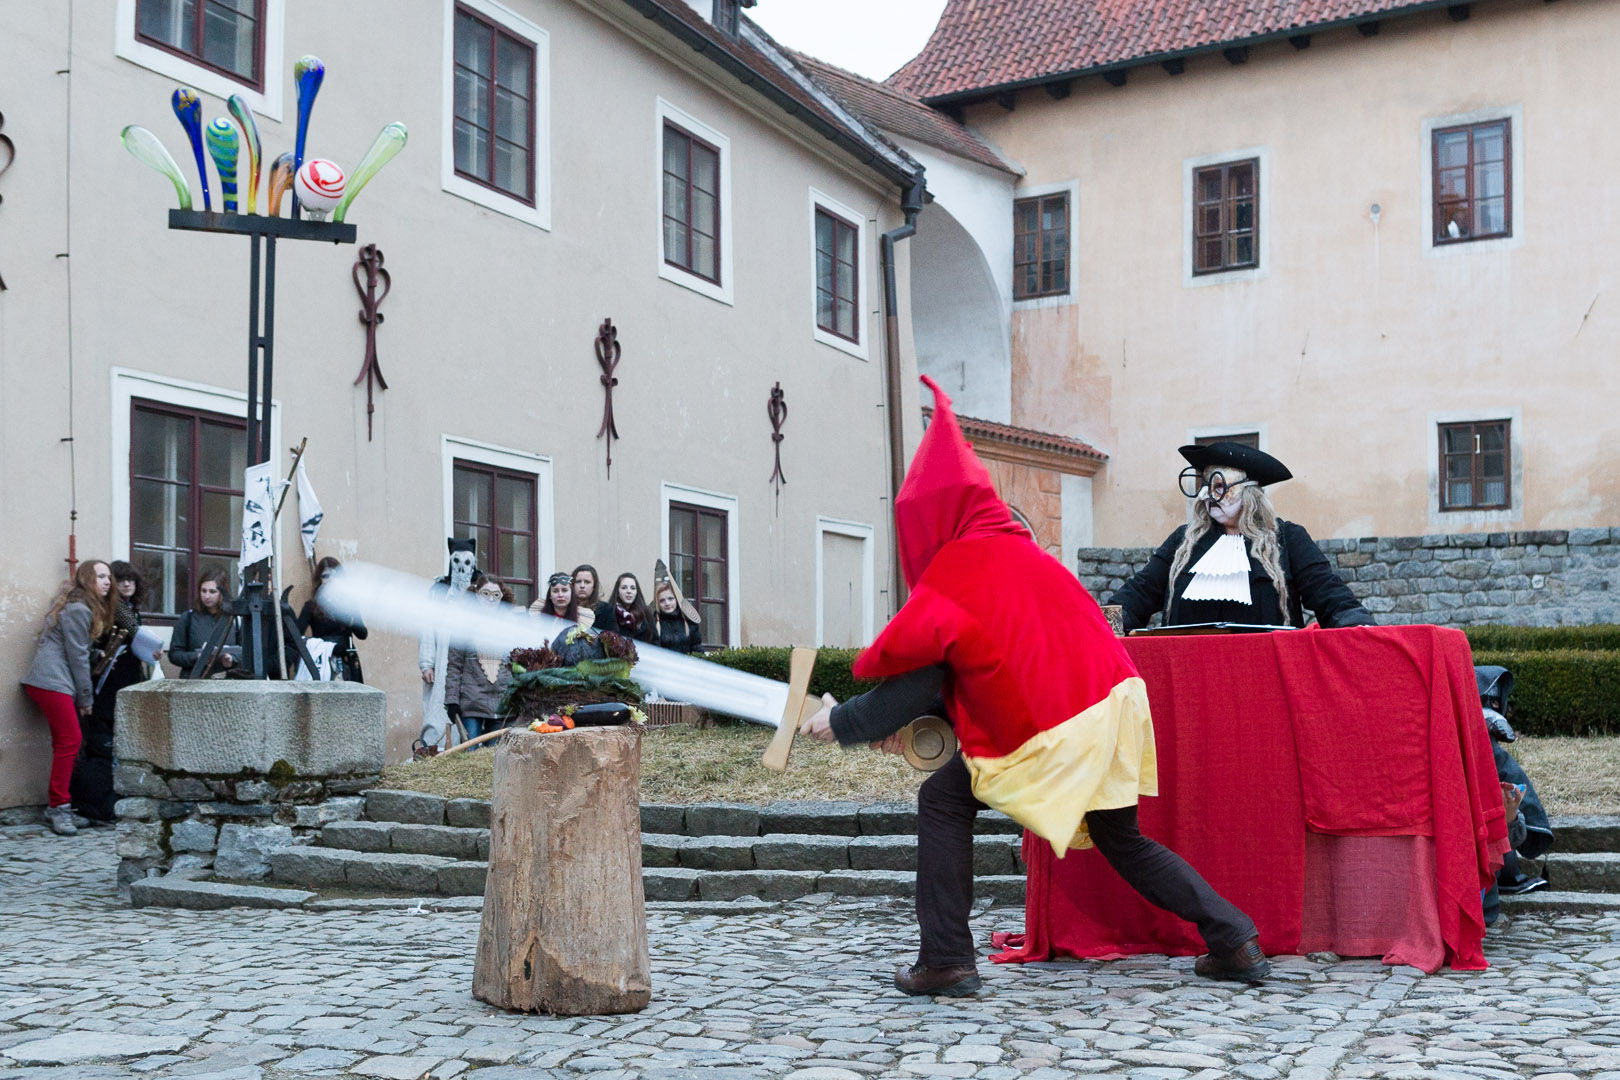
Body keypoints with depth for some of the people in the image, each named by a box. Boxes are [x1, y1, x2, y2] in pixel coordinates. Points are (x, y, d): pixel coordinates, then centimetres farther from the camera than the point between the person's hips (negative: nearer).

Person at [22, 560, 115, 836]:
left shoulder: (80, 607, 20)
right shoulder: (78, 610, -11)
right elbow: (77, 655, -10)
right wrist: (86, 697, -4)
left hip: (56, 682, 10)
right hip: (52, 681, -10)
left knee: (67, 741, 9)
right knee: (70, 740, -12)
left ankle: (56, 804, 12)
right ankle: (59, 806, -9)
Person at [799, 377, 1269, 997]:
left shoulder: (955, 575, -7)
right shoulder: (1023, 552, 18)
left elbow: (913, 686, -13)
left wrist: (840, 723, 1)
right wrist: (916, 718, 18)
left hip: (1052, 733, -8)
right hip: (1113, 703, 8)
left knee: (942, 800, 6)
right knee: (1122, 840, 25)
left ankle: (946, 962, 4)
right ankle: (1236, 943, 20)